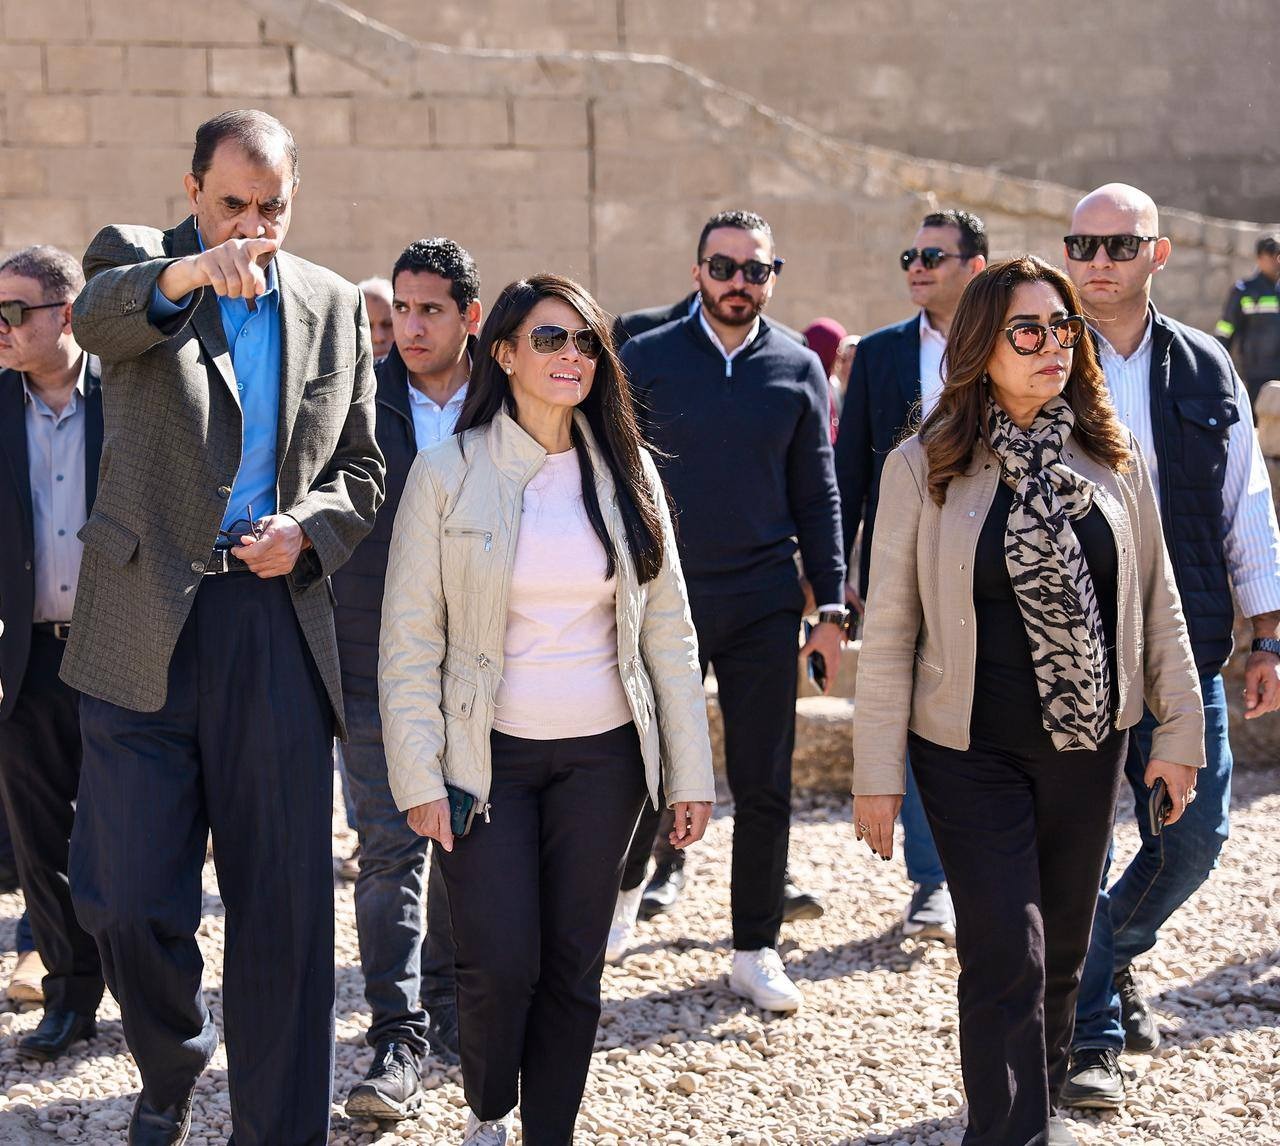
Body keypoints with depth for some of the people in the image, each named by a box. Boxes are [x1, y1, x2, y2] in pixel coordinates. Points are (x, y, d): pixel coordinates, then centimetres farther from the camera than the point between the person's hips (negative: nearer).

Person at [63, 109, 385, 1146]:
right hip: (146, 624, -2)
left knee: (285, 906, 5)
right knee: (128, 902, -1)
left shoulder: (335, 305, 11)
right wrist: (181, 276, -44)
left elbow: (361, 466, 16)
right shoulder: (138, 261, 3)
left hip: (277, 624, 2)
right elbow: (97, 317, -22)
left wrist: (310, 526, -5)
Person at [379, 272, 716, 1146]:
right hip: (489, 755, -2)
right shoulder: (449, 474, -5)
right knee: (501, 964, -6)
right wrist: (420, 778, -10)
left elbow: (668, 631, 5)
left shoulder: (627, 471, 4)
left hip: (602, 755, 3)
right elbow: (410, 641, -4)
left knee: (574, 967, 7)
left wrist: (691, 772, 2)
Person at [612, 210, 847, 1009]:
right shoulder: (647, 359, 1)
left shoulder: (799, 369, 5)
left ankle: (757, 949, 16)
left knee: (765, 785, 4)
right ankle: (625, 890, 36)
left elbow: (817, 496, 8)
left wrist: (831, 608, 3)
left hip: (763, 606, 1)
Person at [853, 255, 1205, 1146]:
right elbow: (889, 629, -5)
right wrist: (877, 773, -6)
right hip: (972, 751, -3)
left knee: (1064, 948, 14)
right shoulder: (924, 468, -6)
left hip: (1090, 744, 3)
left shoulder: (1112, 458, 2)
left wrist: (1179, 732, 6)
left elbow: (1158, 604, 8)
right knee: (1007, 952, -7)